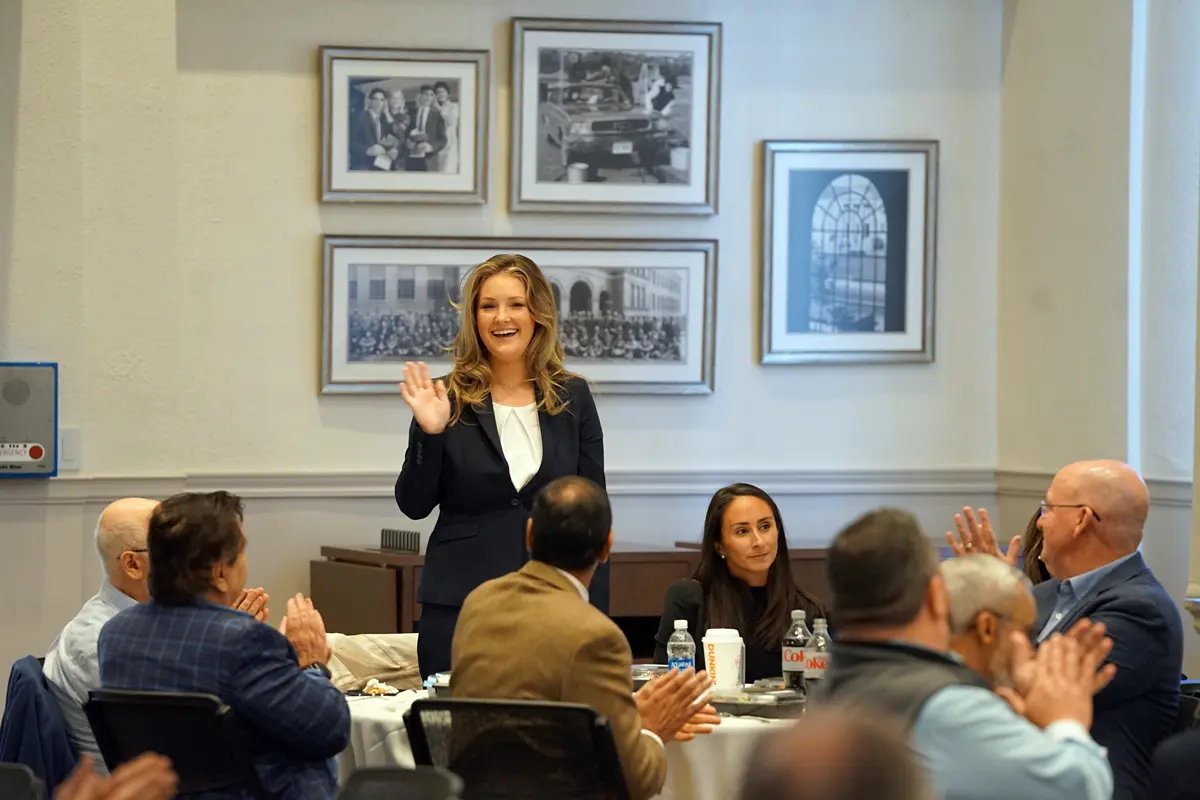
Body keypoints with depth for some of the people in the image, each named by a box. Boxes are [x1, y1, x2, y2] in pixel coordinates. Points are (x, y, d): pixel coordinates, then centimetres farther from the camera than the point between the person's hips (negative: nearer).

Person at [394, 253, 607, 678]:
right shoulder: (451, 400, 0)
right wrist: (429, 433, -15)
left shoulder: (572, 398, 5)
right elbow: (414, 505, 1)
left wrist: (596, 614, 1)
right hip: (458, 608, -1)